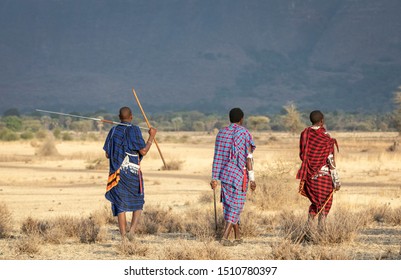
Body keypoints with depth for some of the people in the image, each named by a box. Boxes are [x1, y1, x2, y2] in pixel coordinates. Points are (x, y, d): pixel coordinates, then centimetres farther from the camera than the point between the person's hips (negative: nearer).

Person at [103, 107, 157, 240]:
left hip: (117, 173, 3)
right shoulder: (134, 130, -8)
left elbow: (107, 154, 7)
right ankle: (132, 230, -8)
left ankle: (124, 237, 2)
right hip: (133, 172, -3)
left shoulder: (113, 131, 5)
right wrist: (151, 136, 0)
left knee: (120, 205, 5)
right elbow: (143, 151, -10)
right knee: (138, 203, 12)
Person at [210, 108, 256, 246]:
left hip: (225, 174, 5)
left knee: (229, 204, 14)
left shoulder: (221, 133, 7)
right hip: (239, 175, -5)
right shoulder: (245, 133, -6)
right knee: (236, 206, -2)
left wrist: (214, 178, 8)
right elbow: (248, 158, -10)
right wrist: (252, 179, -7)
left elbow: (217, 157, 6)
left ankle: (237, 237, 19)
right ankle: (225, 237, -14)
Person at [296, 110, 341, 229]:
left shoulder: (305, 134, 2)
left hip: (309, 175, 5)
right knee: (325, 202, 5)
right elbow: (330, 159, -12)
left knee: (315, 201, 19)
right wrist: (336, 180, -9)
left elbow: (302, 155, 7)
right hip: (324, 174, -5)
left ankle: (309, 227, 13)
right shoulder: (325, 136, -12)